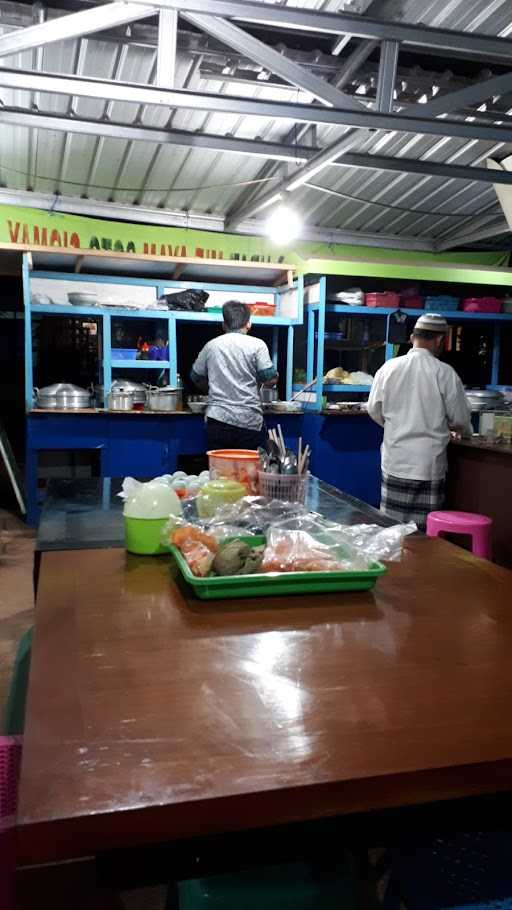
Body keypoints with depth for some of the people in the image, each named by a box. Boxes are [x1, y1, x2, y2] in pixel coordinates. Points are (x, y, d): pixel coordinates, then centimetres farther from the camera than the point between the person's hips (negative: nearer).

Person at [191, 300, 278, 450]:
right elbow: (270, 379, -8)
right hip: (249, 422, -2)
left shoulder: (211, 345, 8)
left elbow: (196, 377, 18)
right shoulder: (256, 344, -2)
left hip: (218, 420, 2)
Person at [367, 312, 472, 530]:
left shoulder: (389, 368, -2)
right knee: (424, 530, 6)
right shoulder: (444, 373, -9)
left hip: (394, 461, 3)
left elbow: (374, 411, 6)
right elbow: (460, 420, -4)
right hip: (429, 464, -2)